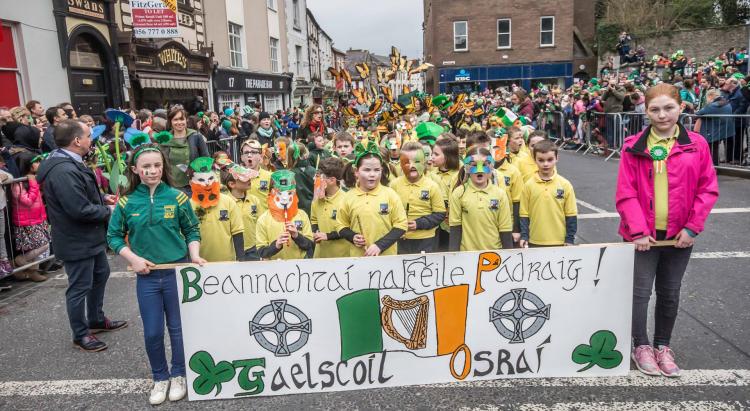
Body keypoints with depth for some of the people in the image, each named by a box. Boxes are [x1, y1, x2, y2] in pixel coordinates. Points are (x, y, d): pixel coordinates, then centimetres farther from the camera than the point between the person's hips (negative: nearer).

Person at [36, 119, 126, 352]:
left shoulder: (71, 164, 7)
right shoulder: (63, 171, -28)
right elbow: (80, 210, -30)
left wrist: (103, 199, 5)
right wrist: (108, 211, -16)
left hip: (91, 237, 11)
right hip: (76, 241, -11)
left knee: (100, 274, 24)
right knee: (80, 287, 4)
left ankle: (96, 319, 41)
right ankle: (81, 335, 20)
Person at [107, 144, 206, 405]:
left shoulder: (177, 197, -6)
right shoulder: (126, 202, -3)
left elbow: (192, 231, 3)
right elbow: (114, 237, 6)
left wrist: (194, 255, -11)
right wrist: (132, 258, -8)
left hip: (177, 272, -1)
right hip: (146, 276, 1)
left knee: (178, 327, 10)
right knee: (152, 332, 8)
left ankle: (178, 375, 30)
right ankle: (160, 377, 30)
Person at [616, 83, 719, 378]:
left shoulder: (696, 145, 0)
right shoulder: (634, 147, -5)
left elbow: (708, 189, 0)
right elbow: (625, 193, -8)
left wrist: (693, 227, -7)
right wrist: (638, 230, -13)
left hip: (679, 236, 2)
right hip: (644, 235, -2)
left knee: (670, 294, 13)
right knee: (641, 292, 4)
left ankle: (663, 346, 30)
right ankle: (641, 346, 22)